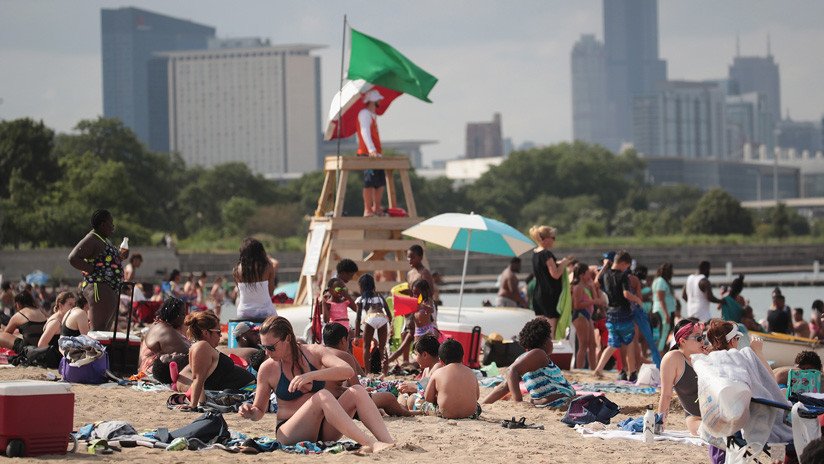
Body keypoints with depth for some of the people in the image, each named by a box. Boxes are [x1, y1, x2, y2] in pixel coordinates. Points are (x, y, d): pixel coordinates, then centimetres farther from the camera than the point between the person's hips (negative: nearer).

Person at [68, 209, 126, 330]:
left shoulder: (105, 240, 18)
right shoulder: (91, 240, -13)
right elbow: (73, 258, -23)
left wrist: (120, 257, 14)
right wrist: (92, 270, -20)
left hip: (111, 291, 11)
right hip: (99, 288, -11)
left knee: (106, 329, 11)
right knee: (99, 329, -15)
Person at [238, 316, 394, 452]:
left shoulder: (314, 352, -1)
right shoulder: (267, 369, -2)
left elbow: (348, 371, -19)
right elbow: (259, 411, 9)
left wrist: (311, 376, -31)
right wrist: (250, 412, -15)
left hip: (323, 431, 3)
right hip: (291, 434, -3)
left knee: (357, 391, -20)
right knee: (322, 396, -31)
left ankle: (389, 443, -36)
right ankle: (371, 444, -46)